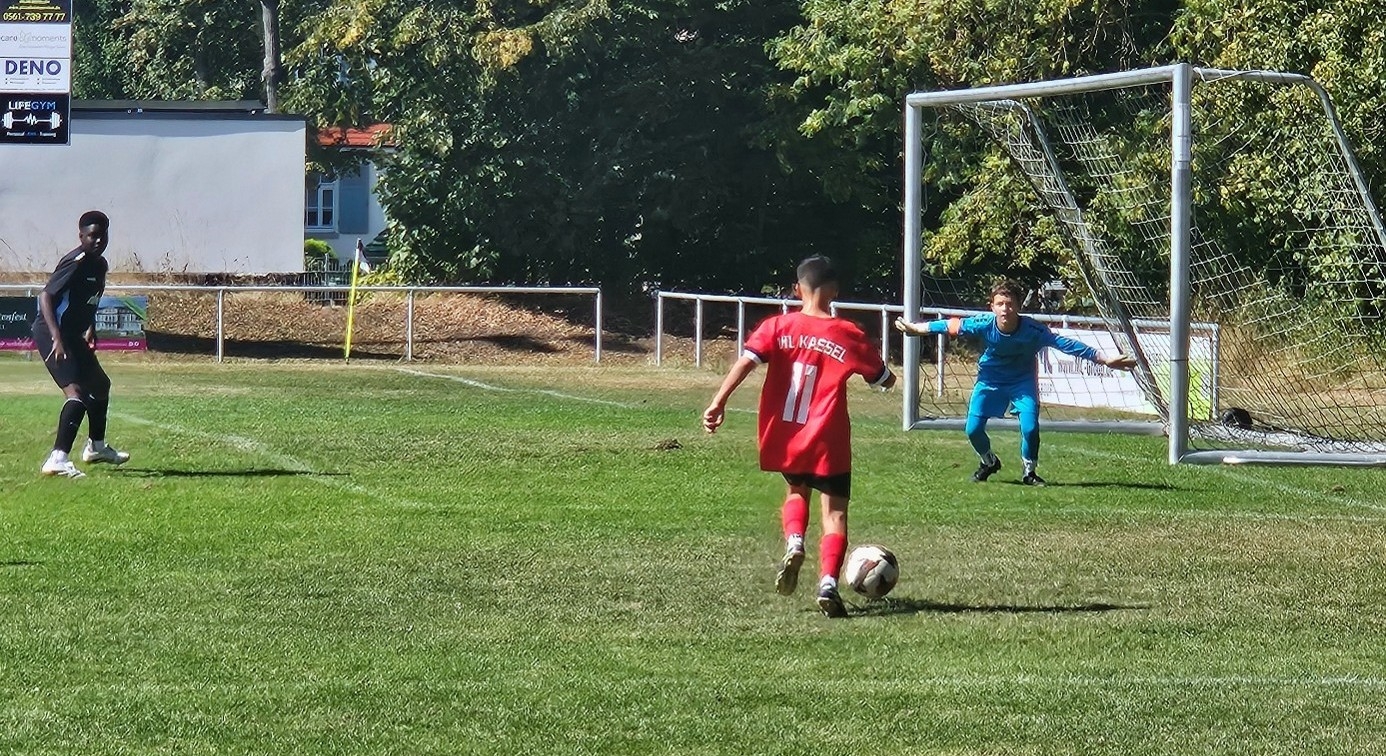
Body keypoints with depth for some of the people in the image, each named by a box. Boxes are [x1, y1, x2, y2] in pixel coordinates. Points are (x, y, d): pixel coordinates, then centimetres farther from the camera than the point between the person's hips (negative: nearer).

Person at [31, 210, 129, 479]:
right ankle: (58, 459, -34)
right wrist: (56, 338, -32)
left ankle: (96, 447, 46)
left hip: (73, 335, 10)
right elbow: (46, 296, -25)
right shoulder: (75, 263, -19)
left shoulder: (99, 265, 10)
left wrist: (90, 330, 20)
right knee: (77, 391, -25)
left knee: (100, 384, 26)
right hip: (53, 335, -10)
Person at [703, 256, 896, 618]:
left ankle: (794, 544, 0)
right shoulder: (849, 336, -1)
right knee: (834, 511, 2)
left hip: (784, 437, 2)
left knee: (796, 490, 28)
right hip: (827, 442, -2)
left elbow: (746, 361, -14)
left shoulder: (778, 327, 0)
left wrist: (719, 402, -16)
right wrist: (868, 355, 33)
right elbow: (885, 381, 11)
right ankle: (828, 583, -18)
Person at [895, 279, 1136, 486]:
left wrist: (1104, 359, -29)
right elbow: (951, 326, -15)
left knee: (1030, 427, -18)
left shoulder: (1033, 330, -32)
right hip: (990, 379, 2)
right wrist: (916, 328, -4)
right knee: (973, 429, -2)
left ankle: (1030, 471, 9)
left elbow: (1065, 344, -28)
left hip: (1022, 381, -1)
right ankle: (989, 462, 31)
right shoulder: (984, 324, -29)